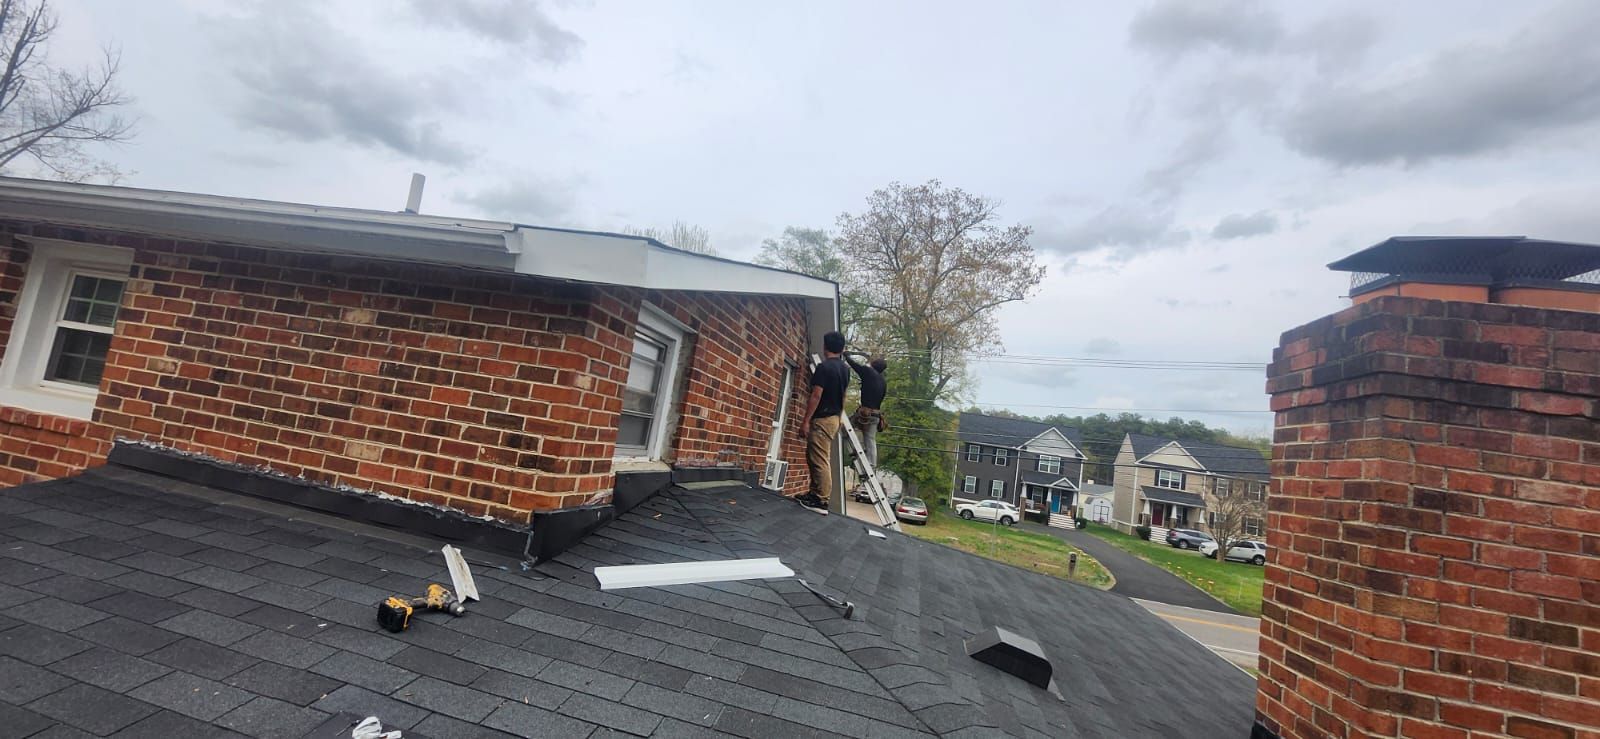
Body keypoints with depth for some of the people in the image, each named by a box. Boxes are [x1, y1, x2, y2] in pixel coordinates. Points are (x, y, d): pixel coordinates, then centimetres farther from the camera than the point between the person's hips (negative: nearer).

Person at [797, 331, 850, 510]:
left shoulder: (824, 367, -16)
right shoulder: (845, 369, 10)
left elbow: (816, 396, -19)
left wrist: (805, 421, -17)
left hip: (822, 419, -9)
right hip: (834, 418, 9)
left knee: (819, 461, -6)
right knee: (813, 457, 18)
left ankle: (822, 501, -3)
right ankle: (814, 494, 24)